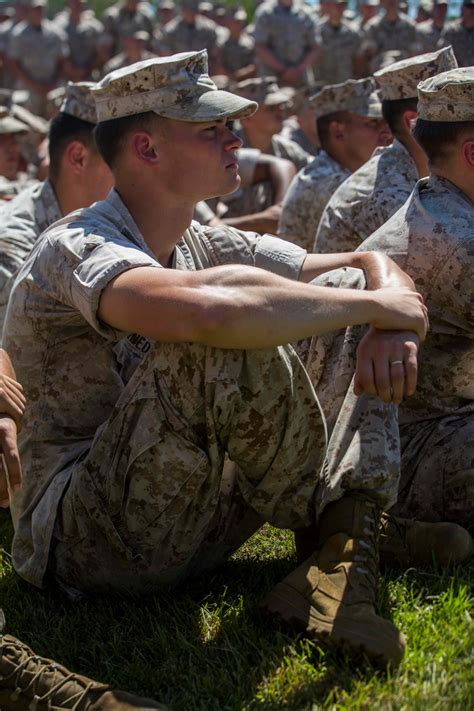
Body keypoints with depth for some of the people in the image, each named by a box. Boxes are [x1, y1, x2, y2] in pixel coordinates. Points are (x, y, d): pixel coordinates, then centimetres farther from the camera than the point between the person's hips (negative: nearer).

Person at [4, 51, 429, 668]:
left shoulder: (206, 246, 9)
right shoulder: (78, 249, -16)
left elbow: (367, 264, 10)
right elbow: (210, 310, -39)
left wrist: (393, 318, -15)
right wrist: (370, 305, -25)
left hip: (185, 530, 9)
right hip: (85, 540, -8)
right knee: (229, 338, -32)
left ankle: (335, 569, -17)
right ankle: (343, 531, -10)